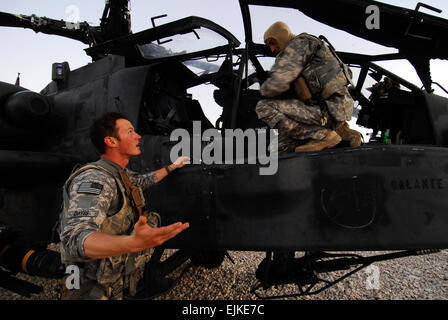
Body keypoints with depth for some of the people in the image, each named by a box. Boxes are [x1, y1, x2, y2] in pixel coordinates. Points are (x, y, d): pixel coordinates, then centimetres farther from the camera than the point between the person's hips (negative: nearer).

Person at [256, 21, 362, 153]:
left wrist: (264, 90, 3)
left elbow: (277, 83, -17)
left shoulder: (300, 43, -4)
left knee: (264, 107, -17)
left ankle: (323, 135, -14)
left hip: (331, 109, -10)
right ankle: (340, 130, 8)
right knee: (282, 146, 16)